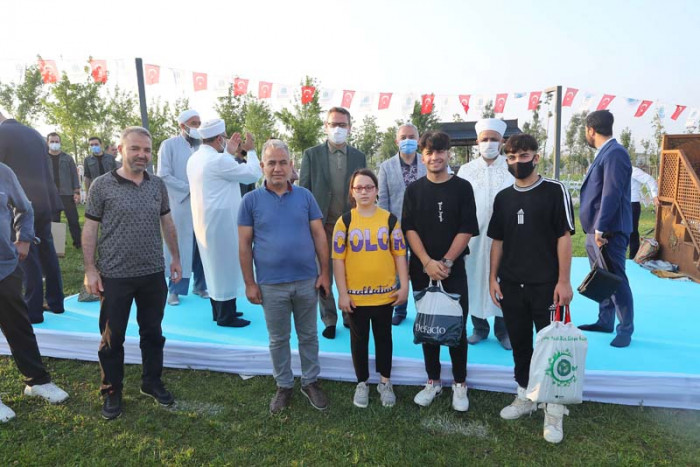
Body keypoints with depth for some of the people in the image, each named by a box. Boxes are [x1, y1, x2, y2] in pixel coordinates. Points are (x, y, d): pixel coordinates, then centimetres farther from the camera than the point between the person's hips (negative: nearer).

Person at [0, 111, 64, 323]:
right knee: (47, 252, 14)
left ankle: (33, 311, 8)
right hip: (44, 201, 7)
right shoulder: (34, 133, 12)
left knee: (27, 258, 0)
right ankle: (56, 302, 23)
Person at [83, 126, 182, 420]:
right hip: (115, 276, -3)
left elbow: (167, 223, 11)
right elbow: (90, 229, -4)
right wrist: (90, 269, -7)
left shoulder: (158, 185, 3)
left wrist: (175, 258, 11)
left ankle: (152, 383, 34)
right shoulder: (102, 185, -7)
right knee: (112, 338, 11)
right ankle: (112, 392, 30)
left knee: (153, 332, 16)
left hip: (154, 274, 3)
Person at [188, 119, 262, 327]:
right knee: (226, 265, 0)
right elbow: (253, 174, -15)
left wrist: (229, 152, 20)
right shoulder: (218, 160, -20)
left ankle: (219, 310, 27)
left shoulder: (194, 159, 9)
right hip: (221, 220, -9)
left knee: (215, 265, 17)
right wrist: (250, 150, -1)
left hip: (204, 220, 9)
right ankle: (226, 316, 10)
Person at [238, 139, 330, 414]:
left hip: (307, 281, 1)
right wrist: (249, 283, -4)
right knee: (278, 339, 14)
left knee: (308, 335, 15)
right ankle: (283, 386, 33)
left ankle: (310, 382, 34)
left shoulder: (304, 196, 0)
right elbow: (244, 244, -2)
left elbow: (319, 235, 2)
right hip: (271, 285, -1)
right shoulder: (251, 200, -3)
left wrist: (325, 272, -1)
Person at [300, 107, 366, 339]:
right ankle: (329, 320, 25)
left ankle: (350, 316, 29)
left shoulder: (359, 157, 6)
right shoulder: (311, 154, 1)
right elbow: (304, 191, 1)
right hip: (322, 225, -1)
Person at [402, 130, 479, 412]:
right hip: (422, 269, 2)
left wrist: (446, 262, -13)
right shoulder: (414, 190, 4)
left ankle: (460, 384, 19)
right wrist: (428, 262, -13)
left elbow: (467, 230, -4)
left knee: (457, 326, 3)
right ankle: (433, 381, 24)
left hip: (453, 269, -1)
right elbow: (409, 229, -1)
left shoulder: (462, 187, 1)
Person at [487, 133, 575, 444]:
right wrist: (493, 277, 6)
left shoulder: (555, 191, -4)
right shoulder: (503, 197, 9)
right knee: (520, 344, 15)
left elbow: (564, 237, -7)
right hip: (511, 285, 4)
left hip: (546, 284, -4)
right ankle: (525, 398, 32)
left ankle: (554, 409, 18)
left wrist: (563, 281, -12)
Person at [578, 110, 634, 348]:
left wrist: (601, 229, -23)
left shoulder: (615, 153, -15)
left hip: (609, 231, -10)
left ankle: (626, 329, 12)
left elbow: (612, 194, -22)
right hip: (597, 230, 10)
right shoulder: (604, 153, 16)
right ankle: (605, 322, 28)